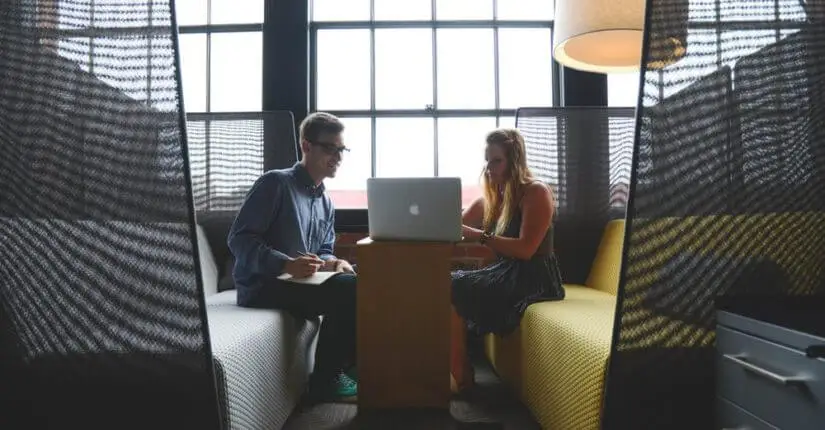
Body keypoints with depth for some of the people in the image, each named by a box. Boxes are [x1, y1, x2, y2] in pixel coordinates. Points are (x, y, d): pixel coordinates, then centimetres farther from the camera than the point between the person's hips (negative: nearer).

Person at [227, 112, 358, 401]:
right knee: (348, 289, -25)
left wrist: (332, 263, -8)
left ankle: (350, 363, 5)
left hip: (301, 281, 8)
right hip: (263, 286, -8)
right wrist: (286, 264, -30)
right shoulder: (275, 183, -10)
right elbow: (239, 239, -16)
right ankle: (325, 379, -10)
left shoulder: (326, 203, 16)